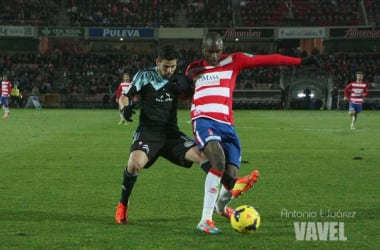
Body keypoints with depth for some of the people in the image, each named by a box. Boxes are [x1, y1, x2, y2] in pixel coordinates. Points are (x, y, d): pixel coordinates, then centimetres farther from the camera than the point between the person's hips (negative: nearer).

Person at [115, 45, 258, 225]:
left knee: (199, 154, -17)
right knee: (135, 163, -30)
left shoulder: (179, 80, 12)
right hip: (148, 131, -4)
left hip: (171, 132, 4)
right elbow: (125, 97, -4)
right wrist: (125, 108, -26)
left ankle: (232, 185, -26)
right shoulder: (145, 76, 1)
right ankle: (122, 205, -10)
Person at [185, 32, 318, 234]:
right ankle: (205, 220, -27)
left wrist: (300, 61, -2)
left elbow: (268, 59, 2)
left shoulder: (233, 61, 9)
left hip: (226, 124, 2)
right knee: (218, 160, -30)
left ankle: (221, 206, 36)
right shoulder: (193, 69, 14)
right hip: (204, 121, -2)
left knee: (231, 177, -4)